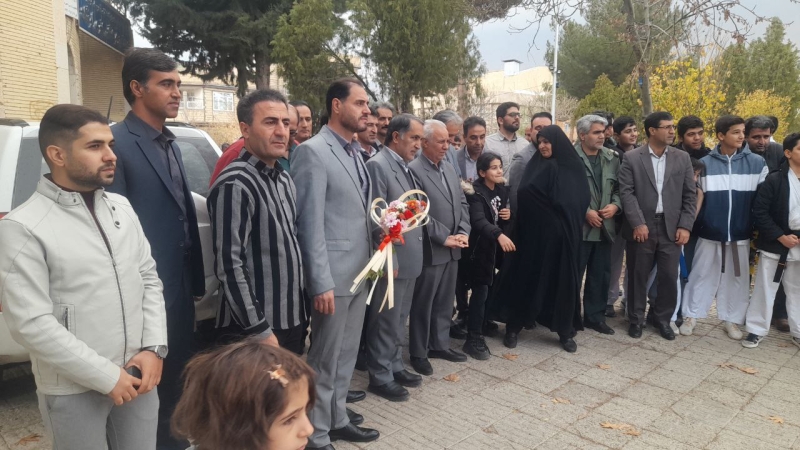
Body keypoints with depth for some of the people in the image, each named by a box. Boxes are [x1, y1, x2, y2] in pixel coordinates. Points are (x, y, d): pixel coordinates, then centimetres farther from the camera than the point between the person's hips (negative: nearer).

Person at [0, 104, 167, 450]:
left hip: (136, 377, 5)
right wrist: (107, 377, -15)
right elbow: (30, 323, -16)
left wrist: (154, 348, -4)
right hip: (74, 391, -4)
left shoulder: (121, 207, 4)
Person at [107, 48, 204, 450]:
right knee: (147, 384, 9)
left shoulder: (170, 144, 13)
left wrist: (195, 279, 14)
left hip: (180, 287, 8)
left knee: (178, 378, 21)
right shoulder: (118, 143, -14)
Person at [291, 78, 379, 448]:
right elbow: (310, 223, -17)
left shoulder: (354, 152, 13)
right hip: (333, 277, -8)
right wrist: (321, 282, -19)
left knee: (346, 355, 19)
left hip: (360, 272, 8)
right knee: (324, 360, 6)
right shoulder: (313, 152, -13)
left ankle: (337, 419, 37)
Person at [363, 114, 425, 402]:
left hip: (410, 257, 9)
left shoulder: (406, 167, 13)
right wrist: (388, 258, -19)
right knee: (385, 321, 4)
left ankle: (395, 367, 33)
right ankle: (380, 377, 19)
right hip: (392, 259, -9)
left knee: (399, 320, 19)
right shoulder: (378, 165, -14)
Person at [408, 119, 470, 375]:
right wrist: (444, 238, -16)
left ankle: (440, 344, 31)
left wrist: (463, 232, -1)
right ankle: (418, 353, 18)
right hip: (430, 250, -7)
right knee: (423, 304, 5)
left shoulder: (449, 169, 13)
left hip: (452, 249, 8)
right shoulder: (413, 170, -13)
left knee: (445, 302, 16)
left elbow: (462, 203, 14)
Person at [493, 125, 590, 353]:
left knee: (564, 280, 7)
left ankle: (566, 332, 20)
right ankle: (514, 327, 15)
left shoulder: (575, 167, 4)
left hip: (563, 234, 1)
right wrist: (552, 205, -11)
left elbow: (581, 201, 1)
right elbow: (523, 193, -12)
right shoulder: (536, 165, 2)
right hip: (536, 231, -1)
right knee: (527, 277, 4)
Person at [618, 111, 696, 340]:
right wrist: (638, 223, -15)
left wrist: (685, 225, -2)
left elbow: (690, 195, 7)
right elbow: (626, 193, -7)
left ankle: (663, 319, 24)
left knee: (669, 277, 6)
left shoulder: (682, 158, 8)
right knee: (638, 276, 6)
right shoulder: (631, 158, -1)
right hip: (641, 227, -2)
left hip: (671, 227, 2)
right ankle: (636, 319, 22)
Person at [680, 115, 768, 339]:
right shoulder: (705, 163, -2)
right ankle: (691, 316, 17)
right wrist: (693, 225, -2)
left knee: (737, 278, 10)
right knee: (702, 276, 6)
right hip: (709, 232, -1)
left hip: (741, 234, 1)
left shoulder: (757, 163, 0)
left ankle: (732, 320, 24)